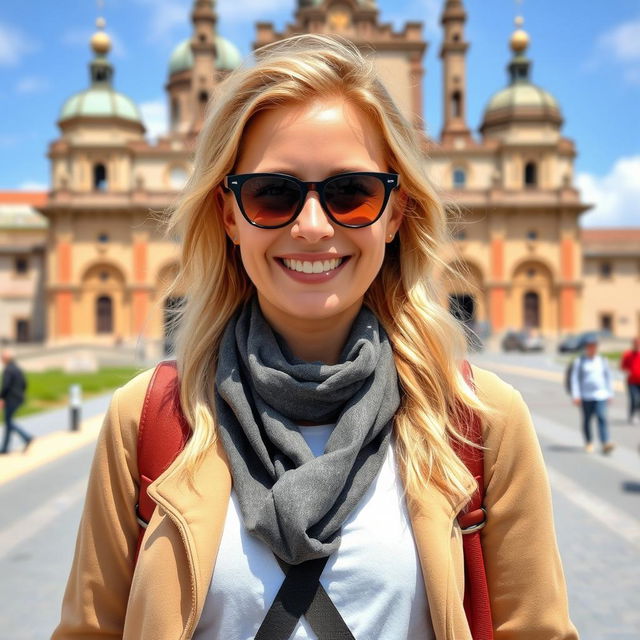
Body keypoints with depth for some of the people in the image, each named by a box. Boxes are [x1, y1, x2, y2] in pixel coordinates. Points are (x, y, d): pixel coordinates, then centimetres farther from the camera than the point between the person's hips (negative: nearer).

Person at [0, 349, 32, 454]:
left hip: (10, 399, -9)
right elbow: (24, 384, 14)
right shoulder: (18, 368, 12)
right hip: (18, 399, 9)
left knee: (9, 422, -4)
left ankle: (27, 438, -16)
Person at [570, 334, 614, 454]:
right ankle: (588, 443, 23)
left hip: (601, 395, 1)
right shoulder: (579, 361, 1)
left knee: (602, 417, -14)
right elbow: (575, 378, 0)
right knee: (587, 420, 7)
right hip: (586, 396, -1)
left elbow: (608, 377, 17)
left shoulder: (602, 360, 10)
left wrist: (610, 394, 14)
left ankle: (605, 444, -22)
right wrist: (576, 396, -6)